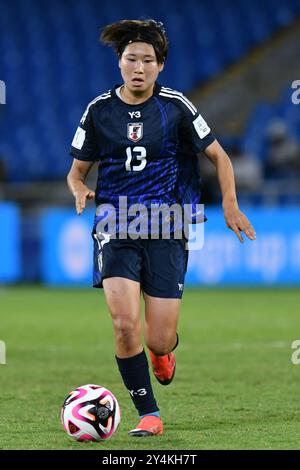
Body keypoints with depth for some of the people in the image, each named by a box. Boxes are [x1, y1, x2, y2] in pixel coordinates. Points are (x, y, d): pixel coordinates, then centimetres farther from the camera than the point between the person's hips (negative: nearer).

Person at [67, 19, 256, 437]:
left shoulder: (175, 107, 0)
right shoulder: (100, 110, 4)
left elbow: (218, 156, 10)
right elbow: (77, 170, 13)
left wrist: (230, 204, -2)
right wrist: (80, 190, -10)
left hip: (166, 229, -1)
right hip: (116, 226, 1)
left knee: (159, 341, -3)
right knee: (125, 324, -20)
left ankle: (164, 348, 38)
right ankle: (148, 414, -3)